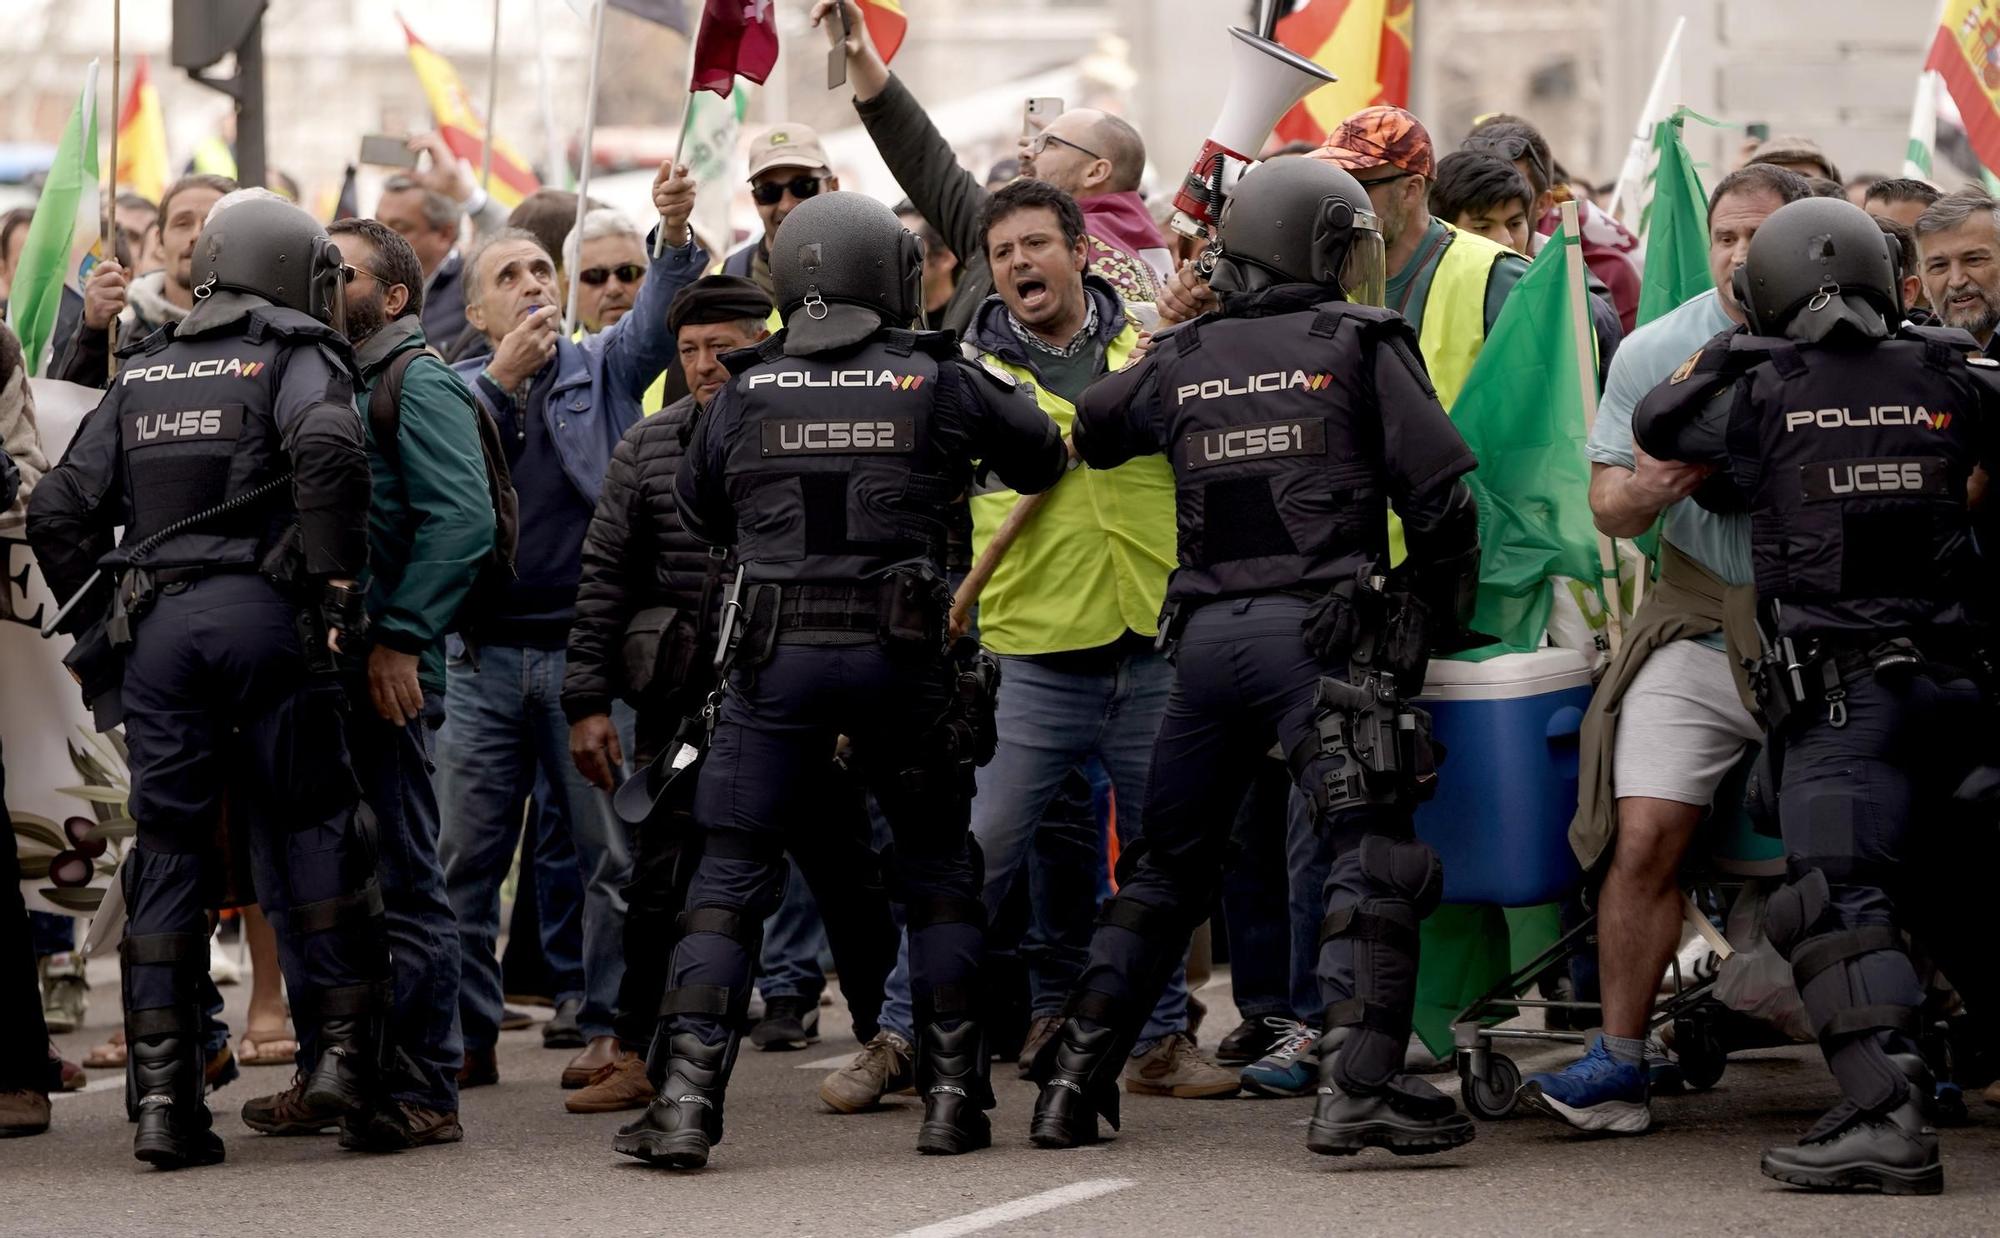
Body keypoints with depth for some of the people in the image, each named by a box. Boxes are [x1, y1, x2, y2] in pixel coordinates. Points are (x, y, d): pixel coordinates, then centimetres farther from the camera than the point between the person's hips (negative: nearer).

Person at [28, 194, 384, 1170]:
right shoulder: (294, 360, 4)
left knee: (168, 852, 5)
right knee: (311, 825, 6)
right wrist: (334, 577, -12)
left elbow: (58, 511, 14)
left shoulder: (142, 376, 20)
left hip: (155, 624, 4)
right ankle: (343, 1045, 0)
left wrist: (99, 626, 19)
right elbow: (325, 447, -19)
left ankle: (161, 1091, 2)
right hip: (262, 613, -4)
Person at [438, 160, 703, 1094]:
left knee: (615, 853, -1)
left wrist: (677, 236, -30)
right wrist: (501, 382, -15)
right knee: (465, 857, 2)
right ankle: (466, 1033, 9)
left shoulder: (602, 368, 8)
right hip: (485, 658, 1)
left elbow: (657, 322, -12)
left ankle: (608, 1023, 8)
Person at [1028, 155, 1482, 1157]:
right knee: (1372, 855, -7)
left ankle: (1074, 1077, 16)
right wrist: (1435, 613, 10)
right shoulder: (1361, 346, 2)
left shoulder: (1179, 361, 13)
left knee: (1166, 866, 16)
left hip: (1205, 636, 5)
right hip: (1320, 634, -5)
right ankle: (1355, 1083, -20)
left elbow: (1080, 436, 28)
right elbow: (1438, 492, -3)